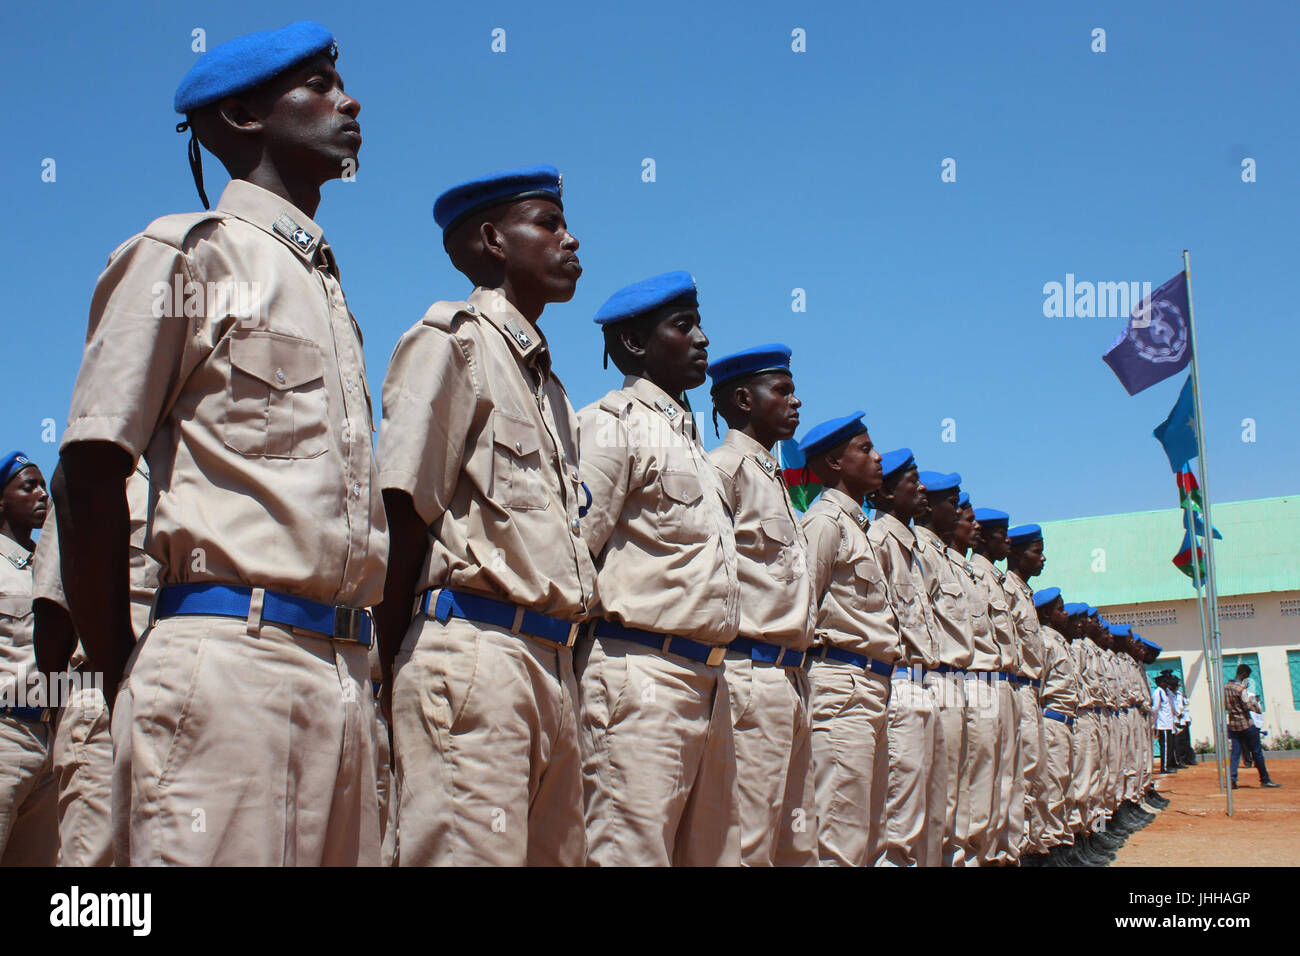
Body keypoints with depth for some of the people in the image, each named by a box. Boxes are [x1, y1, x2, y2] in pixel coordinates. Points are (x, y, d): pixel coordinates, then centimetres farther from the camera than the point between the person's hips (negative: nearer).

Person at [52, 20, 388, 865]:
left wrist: (362, 664, 16)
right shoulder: (187, 254, 3)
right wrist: (124, 682, -2)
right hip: (231, 660, -6)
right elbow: (89, 478, -3)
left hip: (343, 674, 7)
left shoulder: (329, 288, 24)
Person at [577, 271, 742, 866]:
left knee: (713, 853, 11)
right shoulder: (613, 423, -4)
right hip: (641, 679, -9)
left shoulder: (686, 436, 23)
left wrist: (708, 673, 17)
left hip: (706, 683, 9)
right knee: (633, 852, -9)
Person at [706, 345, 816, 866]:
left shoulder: (773, 476, 22)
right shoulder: (727, 467, -7)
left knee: (797, 841, 12)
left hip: (789, 679, 10)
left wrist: (795, 670, 18)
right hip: (751, 675, -10)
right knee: (748, 841, -7)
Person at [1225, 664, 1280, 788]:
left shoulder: (1226, 687, 8)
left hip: (1233, 725, 7)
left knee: (1235, 752, 6)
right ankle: (1265, 780, 9)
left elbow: (1224, 706, 14)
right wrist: (1255, 700, -4)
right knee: (1257, 751, 3)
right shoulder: (1242, 688, -15)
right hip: (1246, 724, -7)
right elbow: (1248, 706, -21)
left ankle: (1232, 779, -4)